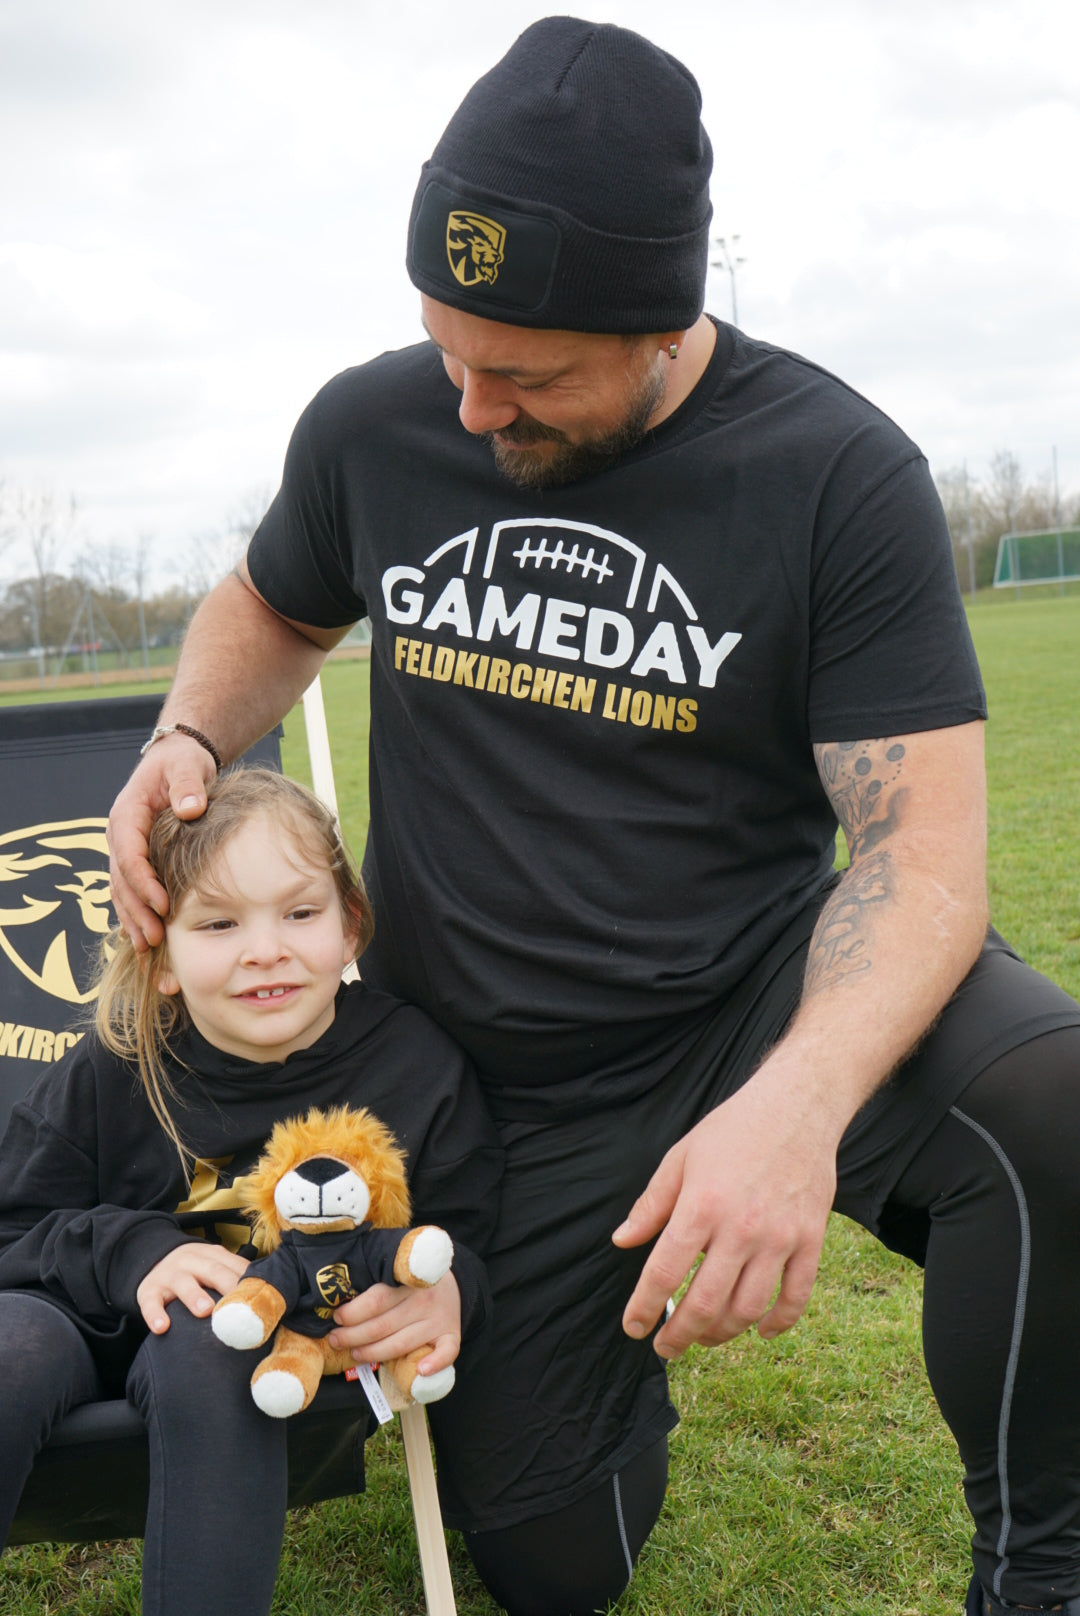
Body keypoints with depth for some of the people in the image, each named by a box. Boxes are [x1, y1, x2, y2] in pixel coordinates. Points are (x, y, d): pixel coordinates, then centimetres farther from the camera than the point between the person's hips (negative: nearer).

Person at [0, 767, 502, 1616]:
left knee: (204, 1341, -35)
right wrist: (135, 1253, -22)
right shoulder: (113, 1071, -12)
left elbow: (468, 1238, -3)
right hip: (94, 1317, 1)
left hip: (293, 1335, -1)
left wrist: (450, 1292, -28)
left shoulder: (419, 1067, -13)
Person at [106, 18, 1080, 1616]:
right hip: (487, 1077, 3)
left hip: (761, 995, -2)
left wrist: (799, 1099, -40)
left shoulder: (838, 474, -16)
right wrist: (184, 743, -7)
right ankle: (611, 1332, 41)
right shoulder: (371, 427, -5)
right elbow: (275, 606, 16)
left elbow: (919, 849, -20)